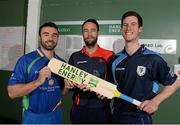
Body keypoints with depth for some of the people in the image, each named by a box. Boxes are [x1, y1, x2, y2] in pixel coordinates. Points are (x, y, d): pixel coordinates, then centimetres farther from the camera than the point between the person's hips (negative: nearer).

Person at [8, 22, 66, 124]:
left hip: (56, 115, 4)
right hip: (33, 117, -4)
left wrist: (67, 86, -9)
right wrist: (38, 82, -27)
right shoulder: (26, 60, -12)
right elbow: (12, 92, -16)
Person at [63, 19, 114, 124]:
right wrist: (68, 84, -10)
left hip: (101, 110, -2)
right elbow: (68, 79, 12)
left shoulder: (109, 56, -4)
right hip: (79, 109, 3)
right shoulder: (75, 57, 6)